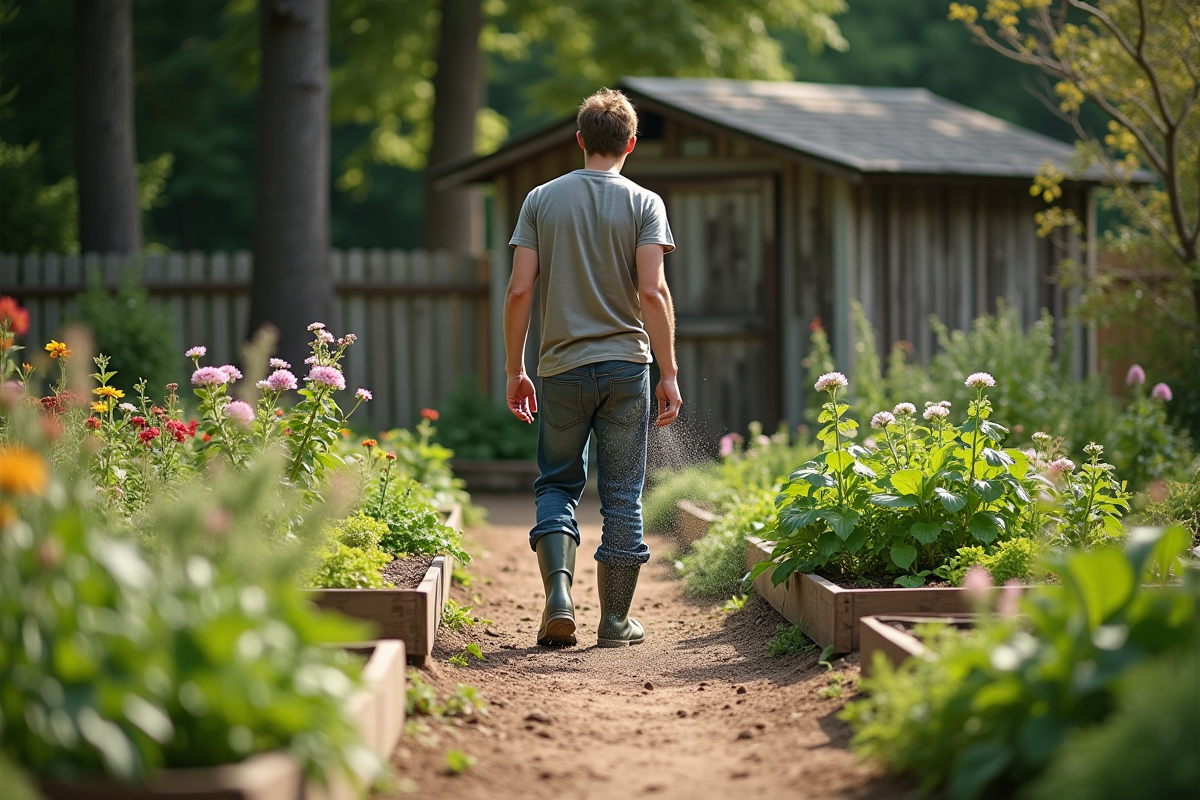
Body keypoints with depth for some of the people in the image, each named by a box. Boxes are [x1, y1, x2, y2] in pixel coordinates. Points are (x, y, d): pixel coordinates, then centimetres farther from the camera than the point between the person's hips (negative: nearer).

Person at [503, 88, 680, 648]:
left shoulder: (542, 199, 4)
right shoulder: (644, 204, -1)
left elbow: (519, 290, -2)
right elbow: (652, 291, -10)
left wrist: (514, 370, 6)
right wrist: (669, 373, -7)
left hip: (562, 368, 1)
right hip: (626, 366, -1)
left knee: (558, 483, 14)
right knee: (622, 494, 7)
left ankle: (559, 594, -6)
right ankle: (615, 621, 10)